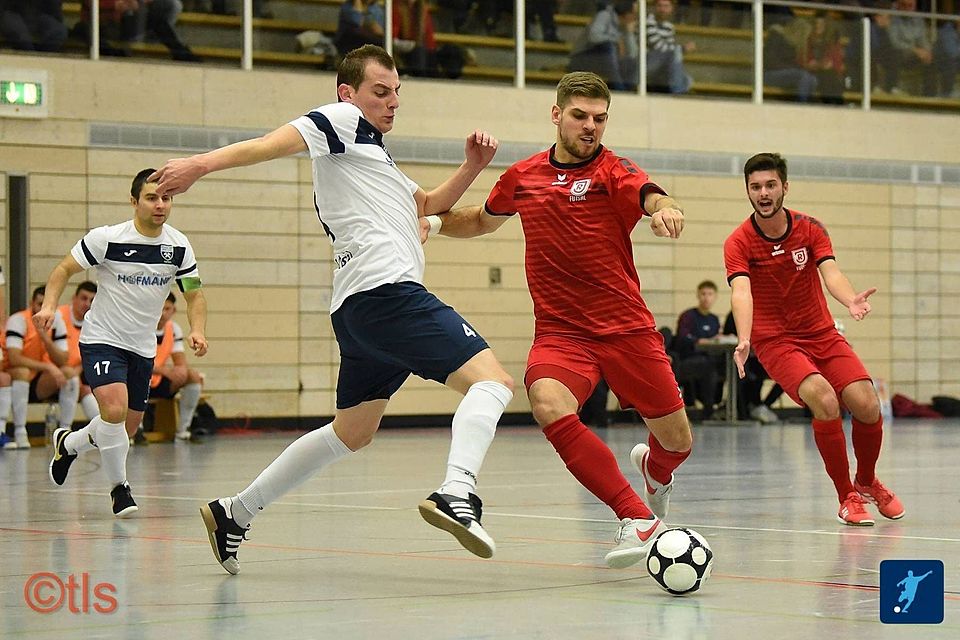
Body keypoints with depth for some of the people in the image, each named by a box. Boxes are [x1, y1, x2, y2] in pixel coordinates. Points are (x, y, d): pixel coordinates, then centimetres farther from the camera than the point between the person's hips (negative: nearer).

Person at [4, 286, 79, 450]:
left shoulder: (57, 322, -1)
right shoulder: (18, 320, -17)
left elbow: (62, 361, -9)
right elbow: (14, 359, -31)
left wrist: (45, 337, -23)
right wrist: (48, 367, -32)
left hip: (41, 386, 5)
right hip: (16, 382, -5)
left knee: (70, 373, -16)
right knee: (22, 371, -35)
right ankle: (20, 434, -30)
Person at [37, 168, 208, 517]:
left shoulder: (179, 246, -4)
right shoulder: (108, 238, -16)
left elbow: (194, 295, 5)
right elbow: (65, 268, -5)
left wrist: (197, 330, -14)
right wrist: (49, 306, -21)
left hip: (142, 348, 5)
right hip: (101, 340, -5)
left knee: (126, 429, 11)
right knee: (114, 408, -28)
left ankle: (68, 443, 41)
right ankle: (119, 486, -9)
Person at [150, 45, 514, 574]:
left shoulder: (370, 153, 32)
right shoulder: (343, 120, 4)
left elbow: (429, 205, 38)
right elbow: (276, 142, -13)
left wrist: (472, 167, 20)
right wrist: (205, 163, -29)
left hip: (358, 309, 10)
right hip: (388, 289, -10)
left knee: (351, 433, 20)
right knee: (491, 379, -18)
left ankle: (233, 514, 23)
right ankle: (456, 492, -41)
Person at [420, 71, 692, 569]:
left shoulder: (613, 171, -4)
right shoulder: (522, 176, 8)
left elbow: (654, 198, -27)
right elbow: (483, 220, 29)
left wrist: (664, 209, -51)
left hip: (627, 330, -1)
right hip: (560, 332, 1)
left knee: (678, 442, 5)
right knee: (550, 406, -31)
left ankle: (653, 468, 47)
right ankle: (637, 519, -27)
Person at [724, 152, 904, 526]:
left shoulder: (810, 229, -3)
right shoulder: (739, 243, -12)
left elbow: (830, 273, -18)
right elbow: (741, 292, -28)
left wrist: (851, 300, -42)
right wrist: (744, 340, -47)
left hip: (822, 334, 3)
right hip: (775, 340, -3)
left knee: (867, 407, -11)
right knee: (825, 402, -28)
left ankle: (867, 482, 20)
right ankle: (847, 497, -11)